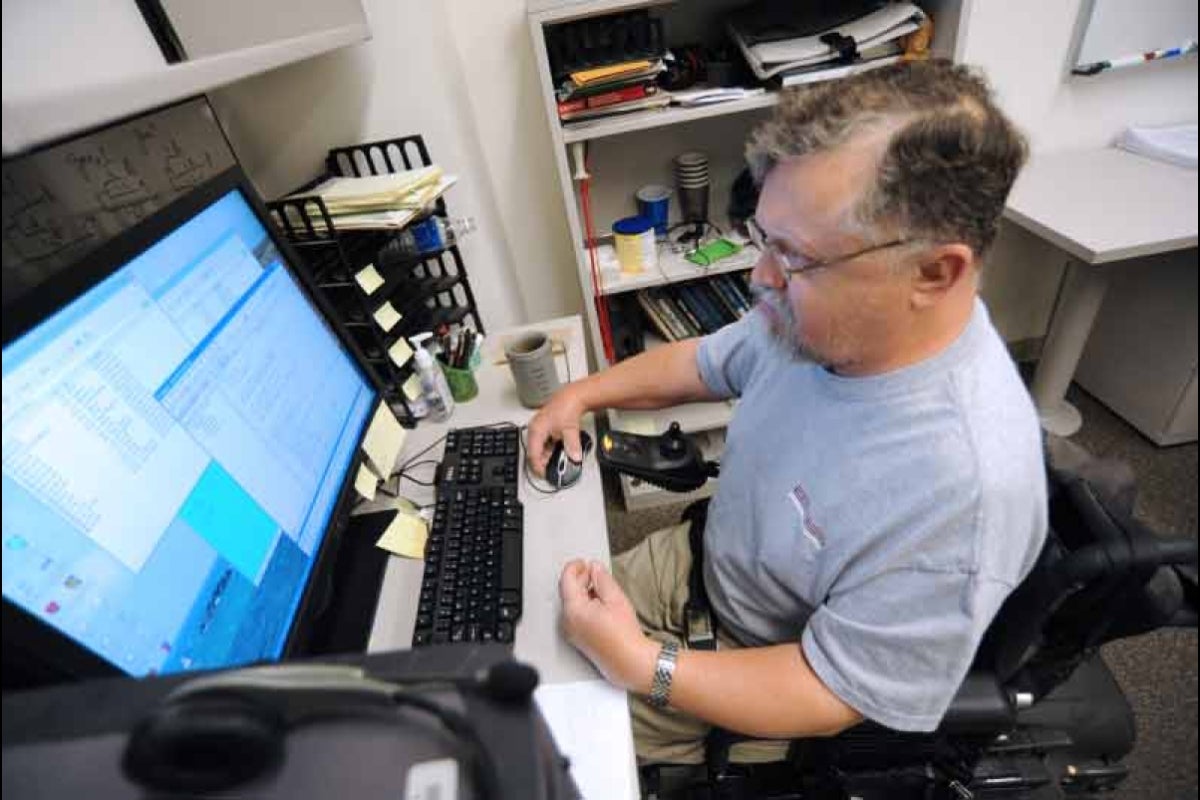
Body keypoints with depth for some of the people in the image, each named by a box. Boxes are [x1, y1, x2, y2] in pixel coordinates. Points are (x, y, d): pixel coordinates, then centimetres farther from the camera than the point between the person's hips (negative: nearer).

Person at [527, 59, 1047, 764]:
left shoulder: (962, 490, -39)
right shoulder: (823, 317, -17)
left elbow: (833, 697, -26)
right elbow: (704, 362, 3)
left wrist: (641, 666, -29)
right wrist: (584, 393, -7)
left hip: (761, 673, -5)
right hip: (699, 558, 6)